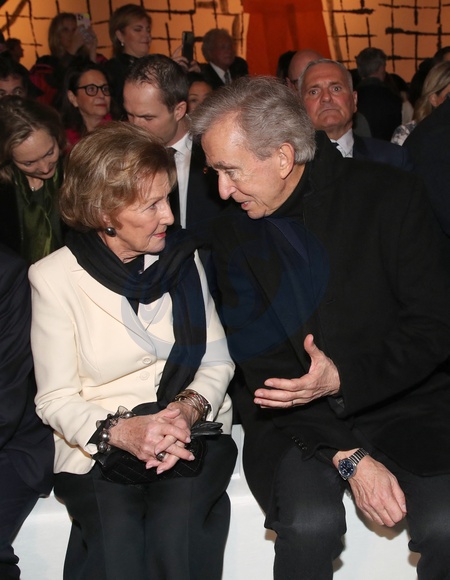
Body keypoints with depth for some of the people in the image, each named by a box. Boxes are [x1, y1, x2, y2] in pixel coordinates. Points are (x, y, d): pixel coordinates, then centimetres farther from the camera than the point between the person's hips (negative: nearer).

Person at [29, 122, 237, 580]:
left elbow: (217, 360, 7)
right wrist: (121, 430, -21)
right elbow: (55, 400, -3)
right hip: (97, 444, -2)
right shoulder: (54, 278, -3)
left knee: (174, 530, -28)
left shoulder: (182, 258, 8)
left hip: (192, 428, 2)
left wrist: (189, 408, -14)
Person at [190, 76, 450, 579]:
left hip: (404, 396, -1)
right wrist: (346, 456, -14)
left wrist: (344, 380, -22)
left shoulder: (389, 193, -6)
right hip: (296, 418, 1)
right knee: (310, 522, -27)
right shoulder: (233, 237, 1)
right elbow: (262, 366, -2)